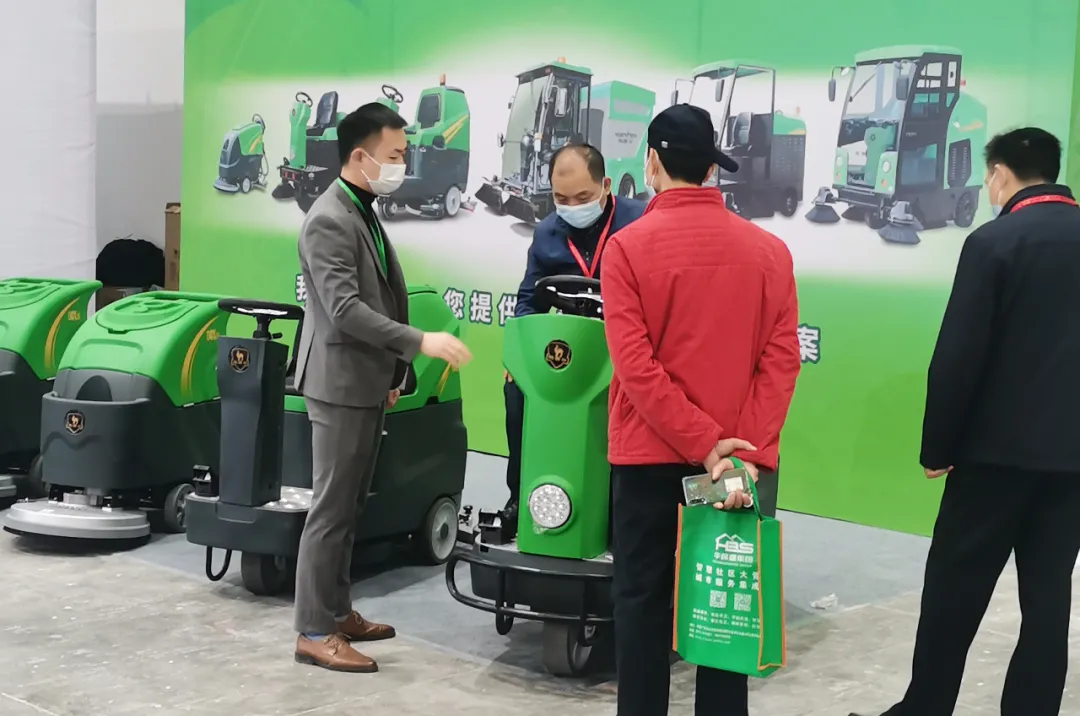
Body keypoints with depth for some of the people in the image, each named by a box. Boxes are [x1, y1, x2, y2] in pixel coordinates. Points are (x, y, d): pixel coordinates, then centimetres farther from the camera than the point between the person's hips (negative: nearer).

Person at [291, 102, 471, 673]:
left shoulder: (365, 214, 14)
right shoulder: (329, 221, -17)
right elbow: (345, 309, -26)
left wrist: (390, 372, 19)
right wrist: (420, 343, -29)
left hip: (366, 384, 10)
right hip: (340, 385, -10)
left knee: (349, 506, 15)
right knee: (331, 508, -5)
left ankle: (337, 611, 24)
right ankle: (314, 633, 1)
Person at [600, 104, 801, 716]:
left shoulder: (628, 246, -9)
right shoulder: (770, 250, 0)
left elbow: (635, 365, -16)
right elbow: (782, 360, -7)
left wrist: (704, 444, -14)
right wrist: (749, 452, -11)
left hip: (649, 451, -2)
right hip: (737, 456, 2)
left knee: (643, 595, 9)